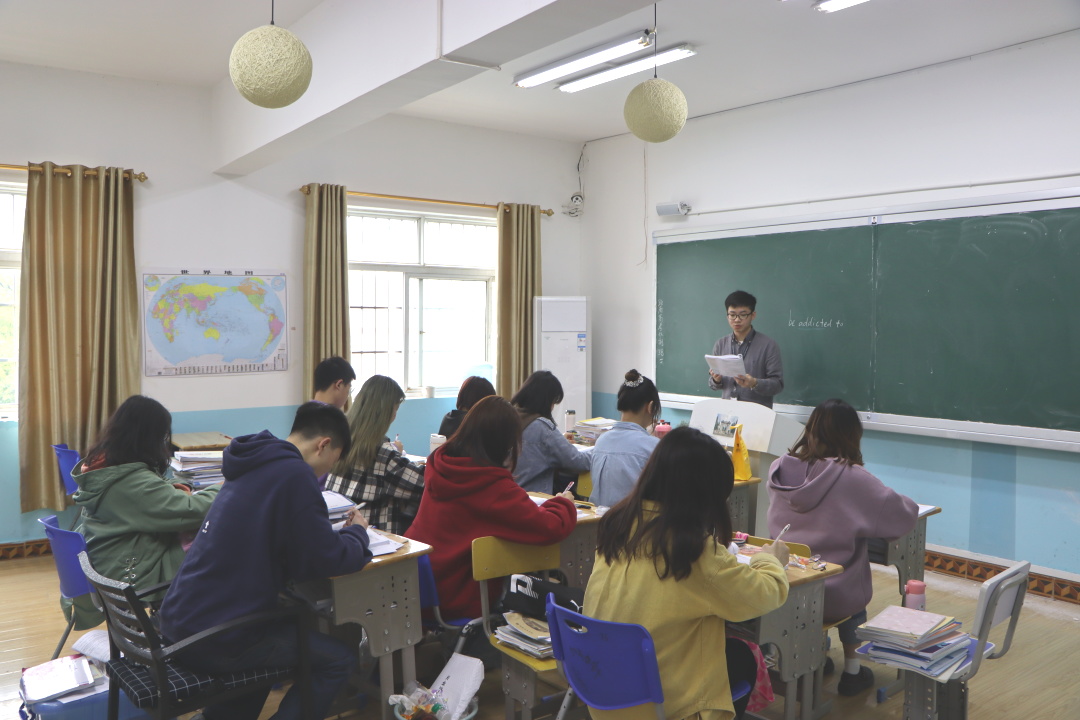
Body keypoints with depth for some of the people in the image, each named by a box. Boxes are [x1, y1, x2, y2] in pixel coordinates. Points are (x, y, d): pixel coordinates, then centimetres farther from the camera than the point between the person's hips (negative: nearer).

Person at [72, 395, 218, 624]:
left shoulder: (100, 464, 2)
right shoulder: (134, 482, -27)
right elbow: (192, 511, -29)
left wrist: (169, 491, 3)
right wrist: (222, 490, -11)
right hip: (128, 579, -9)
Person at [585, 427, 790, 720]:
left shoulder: (618, 522, -7)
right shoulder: (696, 547, -25)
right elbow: (770, 593, -14)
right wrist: (770, 559, 7)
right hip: (661, 696, -6)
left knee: (731, 648, 27)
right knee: (742, 657, 22)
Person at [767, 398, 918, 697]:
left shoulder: (780, 468, -9)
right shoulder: (853, 478, -21)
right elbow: (905, 515, -9)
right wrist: (908, 504, 13)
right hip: (832, 595, -3)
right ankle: (852, 671, 39)